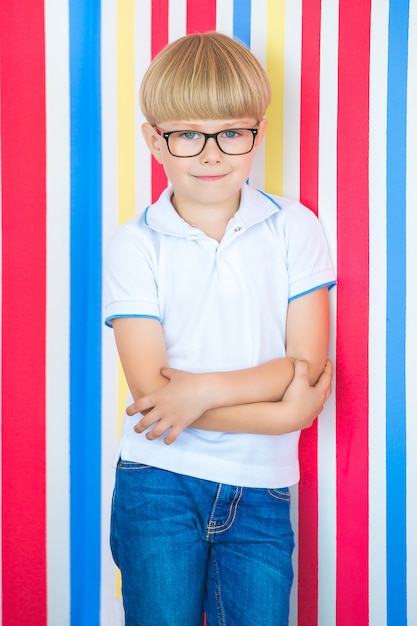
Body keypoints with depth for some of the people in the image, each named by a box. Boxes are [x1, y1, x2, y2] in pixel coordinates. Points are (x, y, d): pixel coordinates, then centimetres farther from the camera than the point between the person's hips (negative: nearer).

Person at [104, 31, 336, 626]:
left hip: (261, 489, 1)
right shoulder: (134, 244, -5)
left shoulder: (294, 228, 0)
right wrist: (283, 408, -15)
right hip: (158, 483, -1)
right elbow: (151, 390, -12)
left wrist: (204, 389, -18)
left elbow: (309, 364, -6)